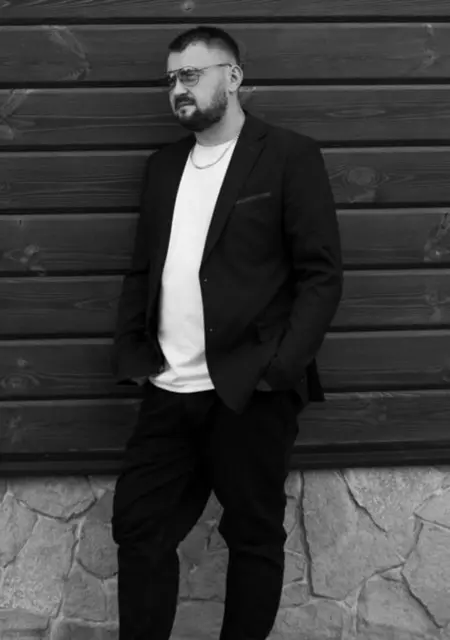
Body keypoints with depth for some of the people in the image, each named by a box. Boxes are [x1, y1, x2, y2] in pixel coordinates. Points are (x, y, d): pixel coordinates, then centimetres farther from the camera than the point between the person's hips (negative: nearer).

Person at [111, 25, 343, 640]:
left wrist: (283, 366, -16)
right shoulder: (163, 164, 15)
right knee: (137, 526, 9)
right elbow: (142, 268, 17)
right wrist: (130, 352, 6)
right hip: (167, 392, 5)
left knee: (254, 538, 8)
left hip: (248, 393, -5)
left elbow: (322, 272, -7)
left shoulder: (289, 155, -3)